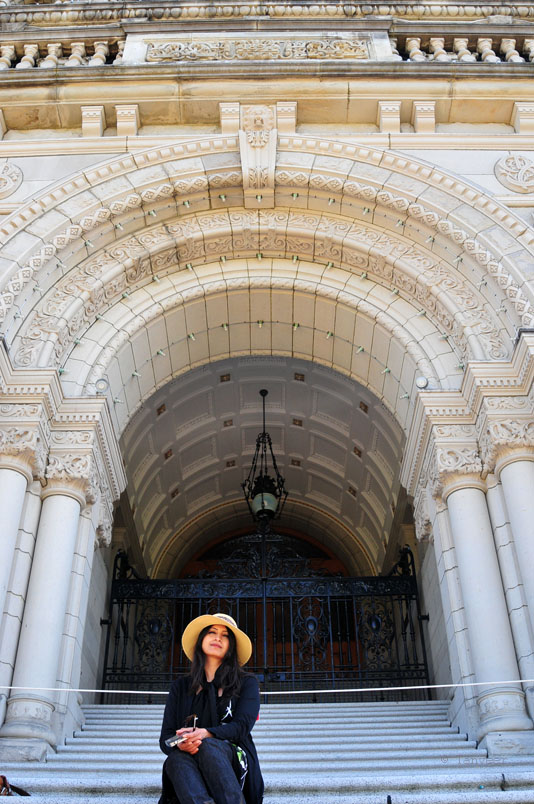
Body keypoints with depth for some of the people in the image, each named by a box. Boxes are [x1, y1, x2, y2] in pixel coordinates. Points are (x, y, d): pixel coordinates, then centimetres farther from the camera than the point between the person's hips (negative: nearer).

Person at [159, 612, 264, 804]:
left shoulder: (246, 682, 15)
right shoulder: (181, 687, 21)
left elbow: (242, 726, -2)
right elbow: (165, 738, 10)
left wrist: (205, 734, -23)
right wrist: (180, 743, -17)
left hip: (235, 761, -1)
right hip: (189, 763, 1)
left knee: (207, 746, -35)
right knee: (176, 758, -35)